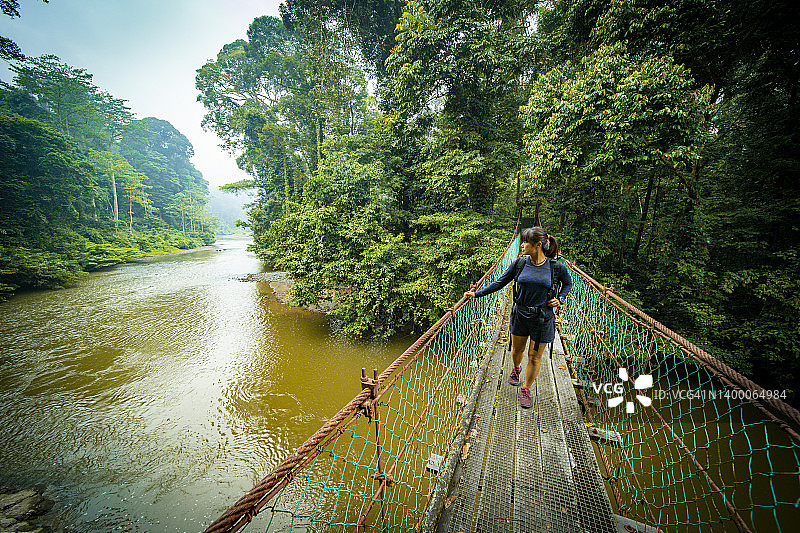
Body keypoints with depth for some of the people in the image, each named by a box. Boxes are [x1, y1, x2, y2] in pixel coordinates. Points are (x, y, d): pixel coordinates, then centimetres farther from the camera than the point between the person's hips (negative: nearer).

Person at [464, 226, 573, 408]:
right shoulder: (519, 263, -6)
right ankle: (516, 369, 52)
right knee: (517, 349, 18)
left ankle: (526, 390, 30)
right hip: (520, 314, 2)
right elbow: (500, 282, 0)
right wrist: (477, 293, -3)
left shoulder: (556, 267, -10)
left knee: (535, 357, 8)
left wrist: (560, 299, -5)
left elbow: (568, 283, 12)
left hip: (543, 318, -2)